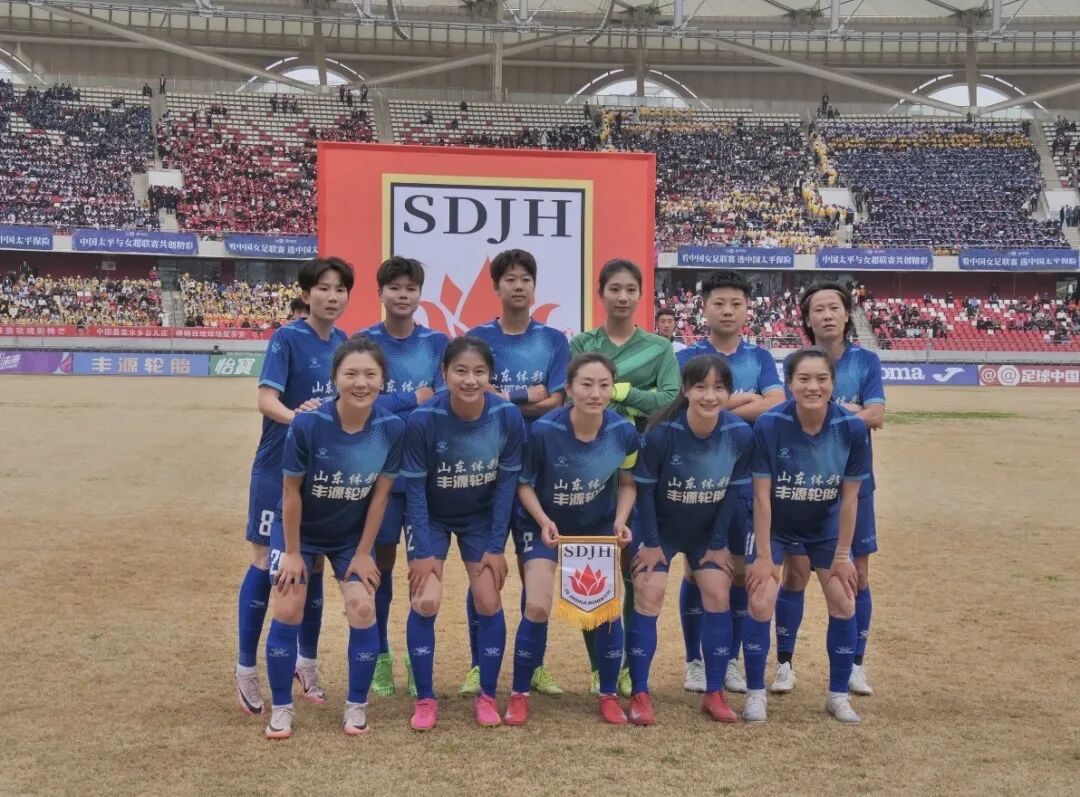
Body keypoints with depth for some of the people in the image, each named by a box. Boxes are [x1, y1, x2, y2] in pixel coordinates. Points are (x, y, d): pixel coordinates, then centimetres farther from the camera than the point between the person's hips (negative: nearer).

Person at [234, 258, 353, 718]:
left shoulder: (344, 343, 6)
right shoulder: (287, 339, -11)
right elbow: (266, 398, -22)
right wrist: (294, 416, -41)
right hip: (279, 467, -5)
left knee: (313, 564, 10)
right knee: (266, 562, -1)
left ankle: (307, 664, 23)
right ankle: (246, 670, 9)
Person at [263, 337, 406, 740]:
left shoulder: (392, 428, -22)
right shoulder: (308, 424, -29)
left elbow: (380, 493, -10)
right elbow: (291, 490, -18)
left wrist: (363, 553, -6)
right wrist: (292, 552, -11)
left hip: (352, 534, 2)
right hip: (299, 529, -2)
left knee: (363, 609, -9)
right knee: (288, 610, -8)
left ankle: (356, 705, 10)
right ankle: (281, 707, 10)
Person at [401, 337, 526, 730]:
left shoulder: (508, 417, -23)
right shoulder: (423, 419, -28)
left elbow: (506, 482, -12)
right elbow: (415, 487, -18)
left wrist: (496, 547, -10)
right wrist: (424, 551, -17)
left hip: (481, 518, 2)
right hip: (431, 517, -1)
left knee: (488, 601, -3)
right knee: (425, 601, -10)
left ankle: (487, 696, 15)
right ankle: (425, 699, 6)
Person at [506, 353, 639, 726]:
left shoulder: (624, 432, -19)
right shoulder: (543, 430, -27)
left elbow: (627, 483, -1)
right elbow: (524, 483, -12)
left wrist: (620, 521, -16)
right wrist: (543, 521, -26)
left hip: (598, 527, 3)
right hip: (544, 525, -2)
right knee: (537, 607, -12)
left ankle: (609, 696, 18)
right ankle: (519, 695, 6)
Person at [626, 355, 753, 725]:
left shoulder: (740, 433, -21)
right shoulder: (663, 432, -29)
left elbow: (733, 491, -8)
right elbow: (644, 488, -17)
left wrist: (719, 544, -4)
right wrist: (651, 543, -12)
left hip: (707, 530, 3)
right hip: (660, 527, -3)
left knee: (718, 595, -1)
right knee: (648, 595, -9)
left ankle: (714, 693, 12)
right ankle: (640, 695, 0)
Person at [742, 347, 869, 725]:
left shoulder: (851, 427, -21)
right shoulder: (769, 425, -27)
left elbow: (850, 497, -11)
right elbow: (762, 495, -20)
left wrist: (842, 555, -7)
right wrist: (764, 556, -16)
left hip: (825, 529, 2)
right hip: (774, 527, -2)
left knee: (844, 605, 0)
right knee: (761, 603, -11)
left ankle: (838, 695, 19)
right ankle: (755, 693, 8)